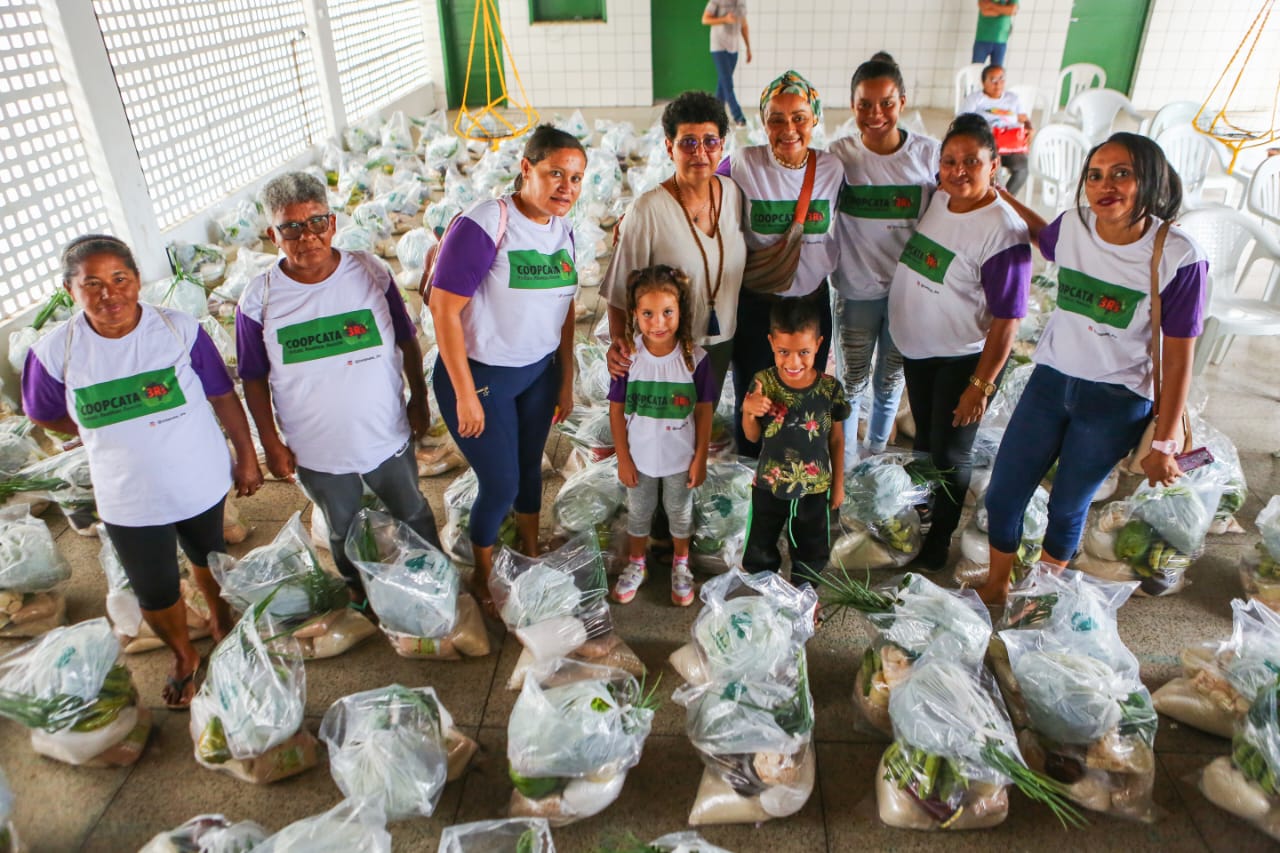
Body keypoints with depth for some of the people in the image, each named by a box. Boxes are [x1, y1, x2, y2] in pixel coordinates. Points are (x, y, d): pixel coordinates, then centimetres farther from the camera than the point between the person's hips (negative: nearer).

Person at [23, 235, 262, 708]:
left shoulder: (180, 329, -18)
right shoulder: (55, 351, -16)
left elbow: (223, 396, -8)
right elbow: (45, 415, 2)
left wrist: (247, 456, -3)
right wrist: (118, 435, 0)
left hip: (201, 483, 0)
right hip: (129, 500, 1)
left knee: (209, 558, 26)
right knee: (155, 593, 16)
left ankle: (220, 617, 56)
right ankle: (183, 656, 45)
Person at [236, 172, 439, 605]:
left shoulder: (371, 272, -12)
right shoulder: (259, 300, -14)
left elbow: (407, 341, -1)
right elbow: (255, 380, -5)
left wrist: (419, 400, 2)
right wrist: (271, 443, -4)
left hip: (387, 436, 0)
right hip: (315, 452, 0)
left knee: (413, 513, 22)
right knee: (343, 530, 24)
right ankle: (358, 588, 52)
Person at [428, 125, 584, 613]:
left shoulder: (562, 229, 1)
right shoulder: (484, 226, -22)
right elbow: (443, 307, -22)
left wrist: (566, 381, 12)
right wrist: (465, 395, -19)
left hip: (539, 372, 6)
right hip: (481, 375, -6)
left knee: (530, 466, 20)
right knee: (501, 484, 2)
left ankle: (531, 553, 45)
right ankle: (482, 577, 29)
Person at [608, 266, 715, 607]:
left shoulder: (695, 358, -20)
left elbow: (704, 411, -9)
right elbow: (617, 409, -9)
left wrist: (700, 458, -5)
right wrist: (623, 458, -6)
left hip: (681, 458, 0)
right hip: (639, 457, 1)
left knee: (680, 513, 22)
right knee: (638, 512, 22)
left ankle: (681, 565, 48)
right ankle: (636, 564, 47)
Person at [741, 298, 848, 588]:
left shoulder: (830, 388, -17)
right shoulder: (763, 383, -18)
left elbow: (836, 439, -3)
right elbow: (753, 436, -7)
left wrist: (838, 483, 4)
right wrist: (748, 410, -28)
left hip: (814, 489, 0)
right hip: (768, 487, 0)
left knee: (811, 553, 23)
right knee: (760, 550, 20)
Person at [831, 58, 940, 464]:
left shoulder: (928, 153, -7)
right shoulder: (840, 154, -10)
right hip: (857, 289, -1)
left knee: (892, 377, 18)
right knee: (852, 380, 11)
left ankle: (878, 447, 42)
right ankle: (843, 458, 31)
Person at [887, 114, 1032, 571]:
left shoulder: (1004, 231, -22)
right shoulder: (934, 199, -3)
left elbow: (1007, 319, -21)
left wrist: (981, 385, -20)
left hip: (964, 360, -6)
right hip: (917, 348, 6)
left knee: (949, 453, 7)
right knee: (924, 438, 23)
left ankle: (938, 540, 28)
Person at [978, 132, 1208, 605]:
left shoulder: (1179, 258, -17)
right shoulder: (1072, 225, -7)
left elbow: (1177, 360, -11)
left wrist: (1163, 444, -8)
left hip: (1116, 404, -3)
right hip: (1050, 381, 4)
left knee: (1067, 508, 11)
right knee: (1002, 496, 8)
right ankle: (995, 588, 34)